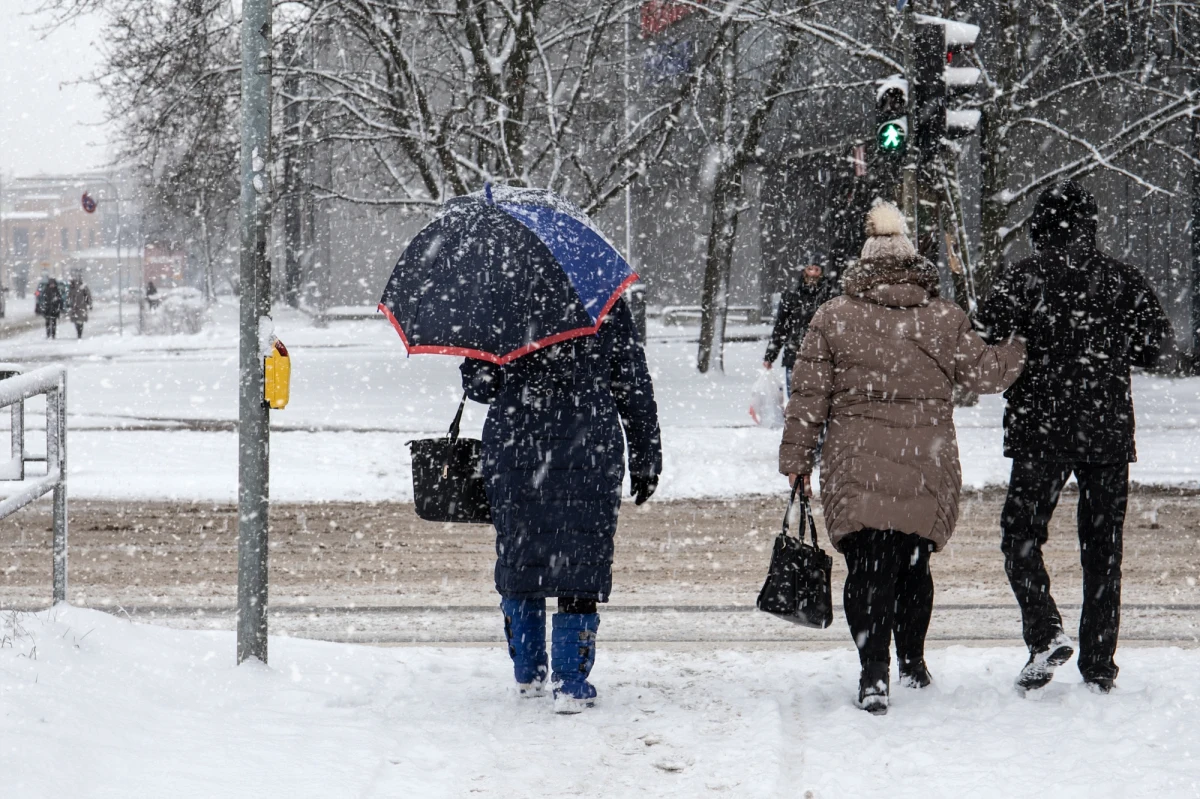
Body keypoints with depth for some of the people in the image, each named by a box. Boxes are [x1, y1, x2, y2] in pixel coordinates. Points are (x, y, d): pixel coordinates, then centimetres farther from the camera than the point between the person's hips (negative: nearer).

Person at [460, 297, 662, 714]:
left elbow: (477, 384, 0)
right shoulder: (609, 307, 2)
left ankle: (528, 672, 24)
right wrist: (646, 461, 13)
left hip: (513, 450, 1)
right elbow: (635, 387, 5)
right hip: (587, 455, -1)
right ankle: (571, 683, -2)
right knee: (580, 569, 2)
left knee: (517, 561, 15)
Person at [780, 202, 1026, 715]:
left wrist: (796, 457, 8)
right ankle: (913, 663, 31)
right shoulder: (944, 318, 4)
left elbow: (808, 396, 1)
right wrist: (1021, 344, 32)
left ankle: (875, 675, -15)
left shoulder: (834, 317, 2)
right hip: (929, 468, 2)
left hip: (856, 468, -2)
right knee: (913, 565, 18)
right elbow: (987, 373, 12)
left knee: (868, 568, -2)